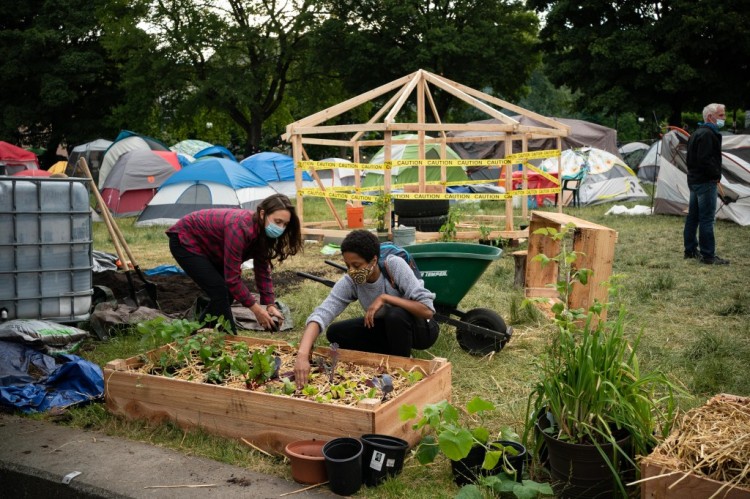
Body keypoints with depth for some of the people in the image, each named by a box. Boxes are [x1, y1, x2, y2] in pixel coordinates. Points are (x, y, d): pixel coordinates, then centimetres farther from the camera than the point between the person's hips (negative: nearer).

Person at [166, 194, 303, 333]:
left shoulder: (262, 232, -12)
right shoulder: (240, 228, -38)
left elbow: (263, 271, -4)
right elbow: (232, 277, -33)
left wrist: (270, 305, -13)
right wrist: (256, 309, -27)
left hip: (205, 245, 9)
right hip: (185, 241, -8)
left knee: (227, 291, 4)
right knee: (220, 290, -17)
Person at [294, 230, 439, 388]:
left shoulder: (394, 265, -29)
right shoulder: (350, 282, -19)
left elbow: (427, 310, -32)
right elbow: (320, 314, -32)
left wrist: (385, 297, -36)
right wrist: (302, 355, -48)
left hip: (422, 329, -4)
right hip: (388, 328, 5)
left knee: (395, 314, -36)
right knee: (335, 332, -12)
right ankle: (395, 353, -1)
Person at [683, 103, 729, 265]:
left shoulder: (697, 133, 16)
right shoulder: (708, 134, -16)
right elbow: (705, 160, -25)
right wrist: (717, 175, -13)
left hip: (694, 179, 11)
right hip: (706, 182, -11)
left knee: (693, 216, 14)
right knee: (707, 219, -8)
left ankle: (690, 250, 22)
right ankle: (708, 256, -6)